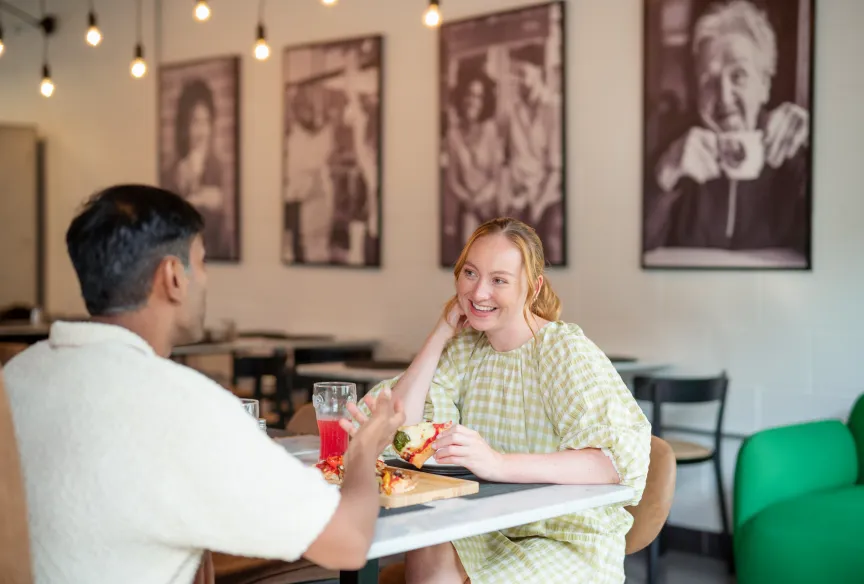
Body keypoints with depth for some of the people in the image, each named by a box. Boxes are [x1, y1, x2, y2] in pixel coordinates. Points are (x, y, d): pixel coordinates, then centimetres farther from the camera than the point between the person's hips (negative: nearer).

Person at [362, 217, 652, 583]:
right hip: (487, 532, 4)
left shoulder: (567, 351, -13)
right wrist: (441, 333, -6)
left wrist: (500, 464, -39)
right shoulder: (465, 349, 5)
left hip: (569, 542, -4)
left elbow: (621, 460, -28)